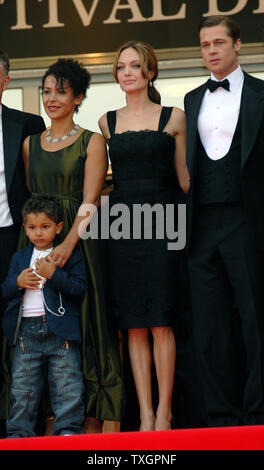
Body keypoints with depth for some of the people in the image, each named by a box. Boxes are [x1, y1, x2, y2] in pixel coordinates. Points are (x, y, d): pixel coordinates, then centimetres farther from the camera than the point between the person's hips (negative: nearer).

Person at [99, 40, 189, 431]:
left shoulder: (174, 118, 6)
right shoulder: (106, 123, 12)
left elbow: (185, 177, 7)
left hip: (160, 223, -2)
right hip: (121, 223, 3)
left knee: (161, 323, -6)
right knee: (134, 325, 2)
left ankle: (164, 411, 1)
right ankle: (145, 414, 5)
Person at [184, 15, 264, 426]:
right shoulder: (191, 101, 16)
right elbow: (188, 165, 15)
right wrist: (186, 223, 7)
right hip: (203, 225, 5)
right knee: (211, 326, 5)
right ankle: (222, 417, 12)